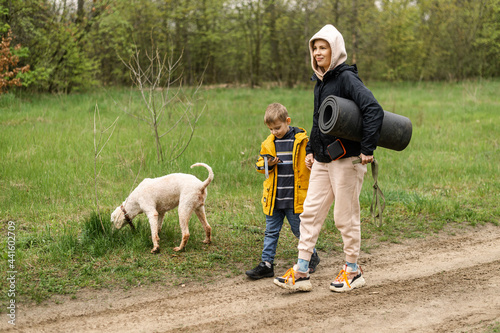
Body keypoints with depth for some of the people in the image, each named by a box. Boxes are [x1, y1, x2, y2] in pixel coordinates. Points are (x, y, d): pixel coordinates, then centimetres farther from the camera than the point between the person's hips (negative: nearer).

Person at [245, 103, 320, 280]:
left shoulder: (302, 140, -6)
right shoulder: (269, 143, 6)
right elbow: (260, 164, 14)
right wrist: (267, 164, -6)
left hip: (295, 197, -4)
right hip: (273, 197, 4)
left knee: (299, 229, 6)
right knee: (271, 232, 9)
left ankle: (311, 256, 29)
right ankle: (266, 264, 14)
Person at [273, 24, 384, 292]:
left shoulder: (346, 78, -13)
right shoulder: (320, 82, 14)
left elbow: (374, 111, -23)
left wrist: (368, 149, -23)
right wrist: (310, 150, 17)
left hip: (346, 160, -8)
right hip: (322, 160, 8)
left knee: (346, 217, 2)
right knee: (310, 212, 5)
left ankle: (352, 271, 18)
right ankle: (301, 272, 9)